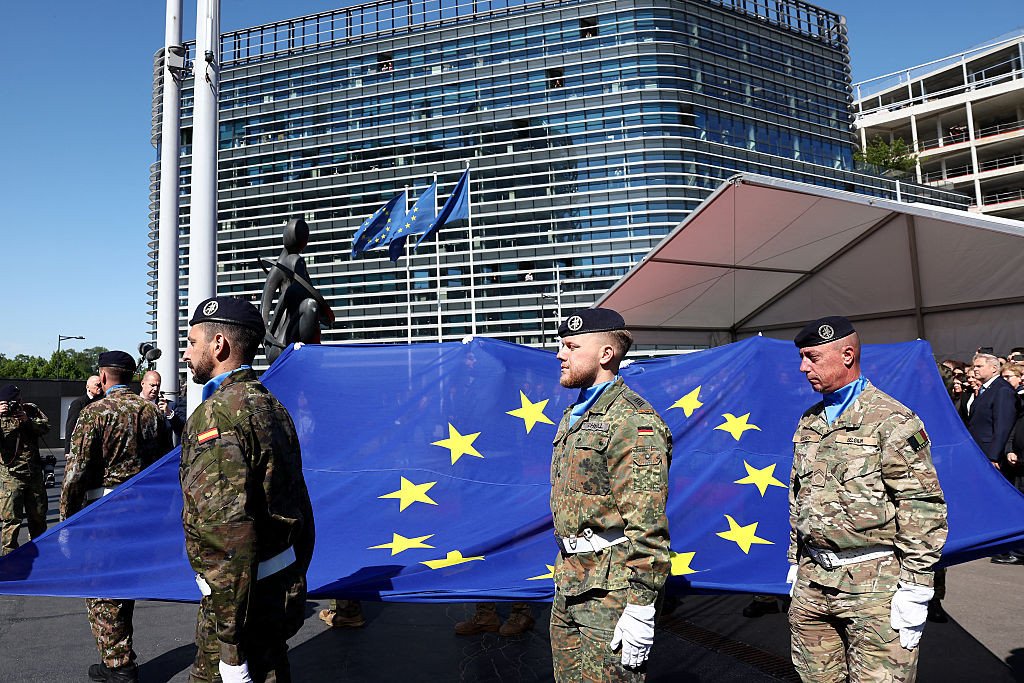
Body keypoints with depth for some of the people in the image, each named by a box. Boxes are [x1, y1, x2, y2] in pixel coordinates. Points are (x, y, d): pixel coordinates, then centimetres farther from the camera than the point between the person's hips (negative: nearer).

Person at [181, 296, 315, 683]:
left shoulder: (216, 415, -19)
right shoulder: (271, 405, 8)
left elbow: (229, 537, -26)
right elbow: (299, 505, 14)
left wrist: (231, 645, -22)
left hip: (243, 596, -9)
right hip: (284, 589, 9)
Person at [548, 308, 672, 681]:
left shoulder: (632, 422, -18)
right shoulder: (573, 416, 13)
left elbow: (648, 527, -21)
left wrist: (640, 609, -21)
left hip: (611, 590, -9)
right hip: (569, 586, 9)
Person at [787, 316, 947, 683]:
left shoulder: (892, 420, -9)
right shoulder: (809, 423, 12)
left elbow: (923, 508, -11)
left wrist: (915, 589, -12)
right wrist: (796, 562, 18)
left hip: (874, 583, -6)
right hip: (812, 583, 6)